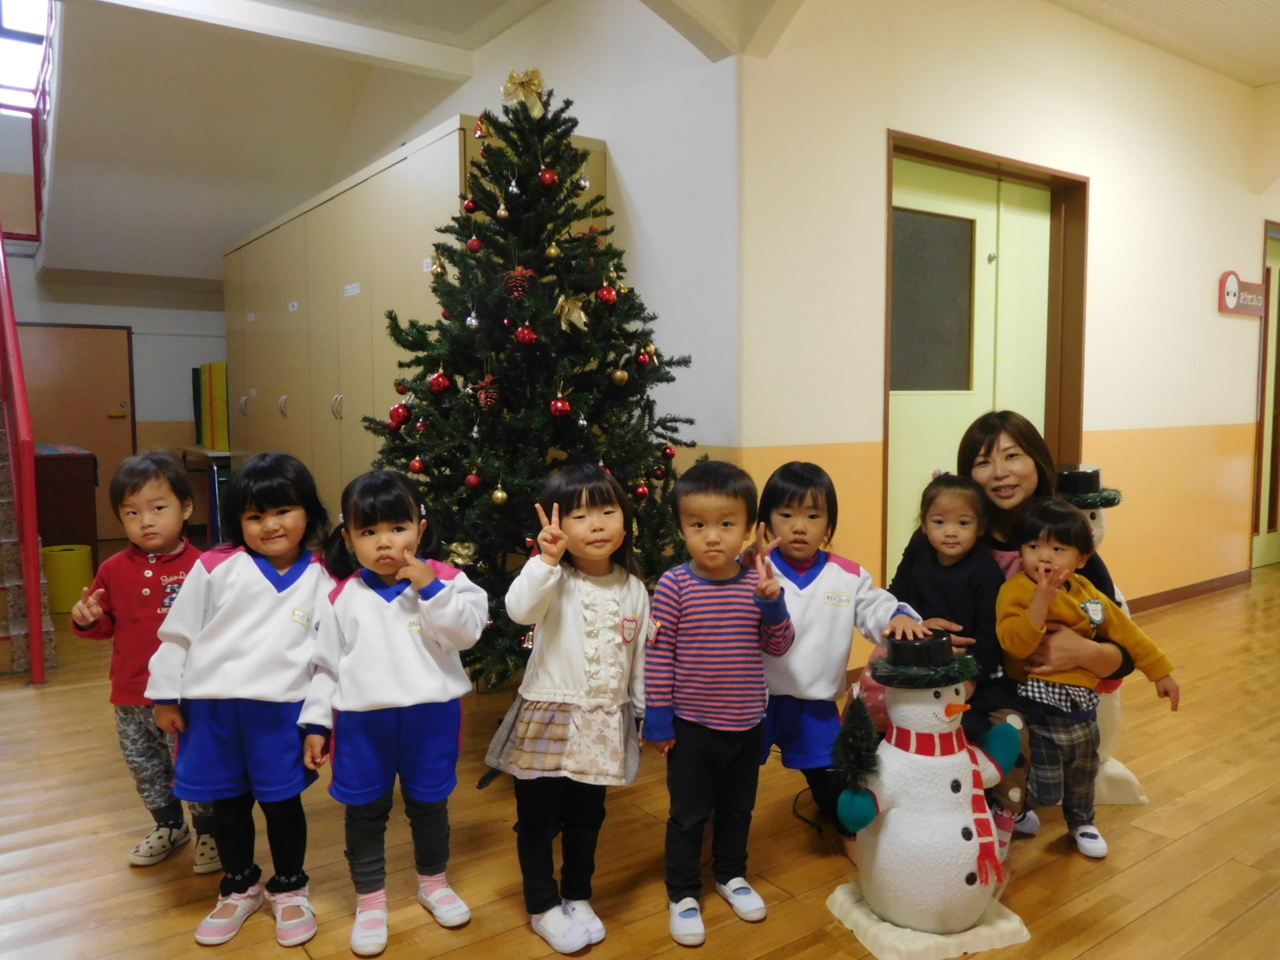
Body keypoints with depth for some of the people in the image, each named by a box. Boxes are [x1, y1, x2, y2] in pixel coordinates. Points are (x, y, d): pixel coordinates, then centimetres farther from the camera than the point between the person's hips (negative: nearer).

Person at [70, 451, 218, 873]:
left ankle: (209, 832, 29)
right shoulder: (114, 570, 0)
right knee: (145, 768, 23)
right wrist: (88, 619, -9)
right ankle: (169, 826, 46)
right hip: (130, 696, 6)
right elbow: (106, 625, 11)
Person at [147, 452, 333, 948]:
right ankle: (240, 887, 40)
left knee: (282, 802, 10)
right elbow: (178, 633, 3)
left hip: (280, 710, -1)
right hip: (212, 707, 1)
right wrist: (166, 695, 4)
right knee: (228, 803, 16)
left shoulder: (320, 582, -1)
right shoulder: (216, 568, -5)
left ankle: (289, 888, 34)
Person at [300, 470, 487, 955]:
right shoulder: (340, 597, -2)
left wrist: (431, 588, -24)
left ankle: (434, 882, 42)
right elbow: (325, 665, 2)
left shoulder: (445, 580, -5)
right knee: (365, 813, 14)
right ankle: (370, 900, 34)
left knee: (429, 805, 18)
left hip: (431, 717, 0)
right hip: (362, 721, 1)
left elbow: (465, 633, -17)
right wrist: (316, 723, 0)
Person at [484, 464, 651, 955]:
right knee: (539, 819, 11)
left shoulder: (633, 588, 0)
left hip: (603, 725, 4)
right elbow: (519, 609, -36)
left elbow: (641, 656, 8)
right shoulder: (554, 580, -14)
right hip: (547, 721, -3)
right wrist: (546, 559, -44)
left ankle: (578, 897, 40)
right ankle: (543, 907, 31)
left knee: (586, 818, 19)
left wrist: (650, 712, 12)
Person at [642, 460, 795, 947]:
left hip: (747, 725, 3)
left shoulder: (757, 582, -8)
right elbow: (658, 655, -11)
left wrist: (772, 601, -21)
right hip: (690, 725, -3)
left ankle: (731, 875, 45)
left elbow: (779, 646, -3)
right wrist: (658, 719, -10)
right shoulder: (674, 585, -16)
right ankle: (683, 893, 32)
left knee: (738, 808, 22)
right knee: (688, 815, 13)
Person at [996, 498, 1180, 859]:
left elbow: (1125, 630, 14)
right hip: (1041, 704, -7)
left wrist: (1160, 670, 16)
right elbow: (1014, 643, -30)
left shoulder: (1086, 592, 5)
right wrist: (1042, 598, -37)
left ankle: (1081, 822, 54)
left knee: (1083, 771, 27)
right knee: (1046, 789, -5)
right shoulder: (1016, 589, -17)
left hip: (1083, 699, 7)